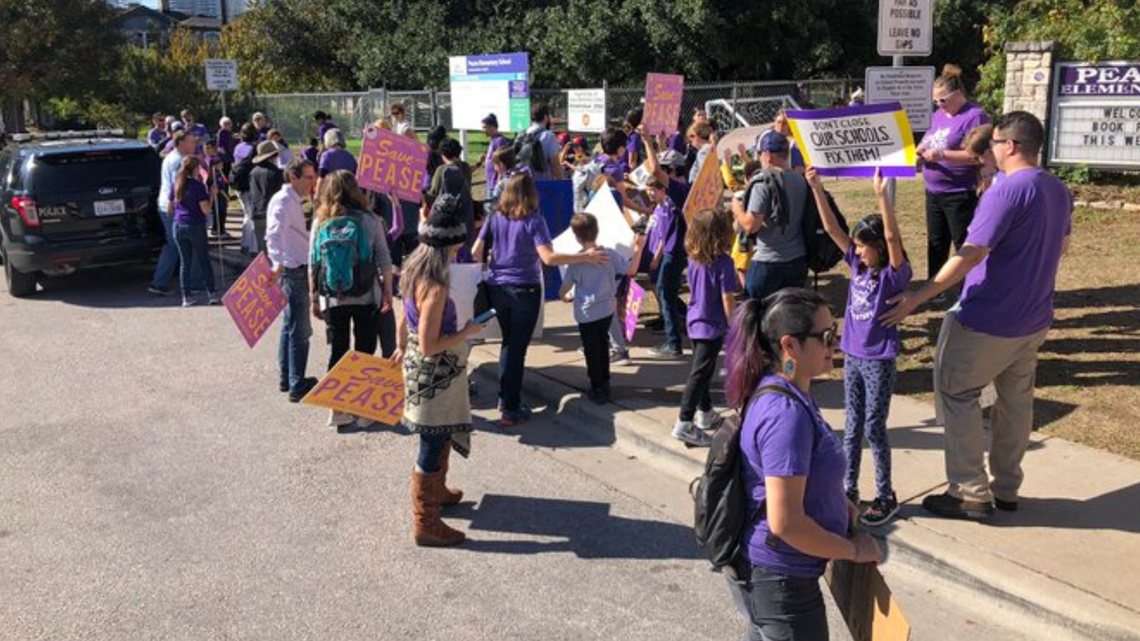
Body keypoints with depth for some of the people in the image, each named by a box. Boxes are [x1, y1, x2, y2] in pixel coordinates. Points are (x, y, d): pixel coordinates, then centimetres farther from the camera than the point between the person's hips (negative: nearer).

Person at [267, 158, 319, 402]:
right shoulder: (283, 201, -17)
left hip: (297, 269, 11)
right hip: (292, 270, -11)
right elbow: (274, 233, -33)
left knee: (290, 326, 18)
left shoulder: (294, 200, 15)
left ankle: (287, 379, 29)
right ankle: (297, 387, -1)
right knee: (300, 331, -6)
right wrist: (278, 263, -46)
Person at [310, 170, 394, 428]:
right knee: (364, 352, 10)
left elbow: (312, 265, 1)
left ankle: (337, 410, 11)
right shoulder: (370, 220, -4)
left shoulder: (320, 223, -1)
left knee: (337, 351, 9)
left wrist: (314, 298, 10)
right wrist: (388, 292, 8)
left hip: (332, 300, 1)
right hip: (366, 298, -1)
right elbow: (384, 260, -2)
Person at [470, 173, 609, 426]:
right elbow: (548, 258, -22)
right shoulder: (533, 220, -12)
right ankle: (510, 409, 6)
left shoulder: (495, 218, 2)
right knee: (518, 347, 3)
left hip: (497, 288, 5)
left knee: (508, 342, 21)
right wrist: (586, 257, -17)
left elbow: (476, 252, 3)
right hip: (524, 291, -5)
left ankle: (505, 397, 27)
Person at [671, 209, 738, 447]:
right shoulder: (722, 262, -19)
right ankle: (684, 424, -4)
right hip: (712, 325, -7)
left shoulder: (693, 259, 1)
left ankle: (705, 414, 35)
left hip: (694, 320, 7)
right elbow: (727, 300, -18)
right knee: (699, 374, -4)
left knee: (703, 371, 20)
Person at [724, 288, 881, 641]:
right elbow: (785, 522, -31)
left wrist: (838, 501, 5)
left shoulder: (778, 389, 1)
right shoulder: (787, 414, -30)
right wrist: (853, 550, -16)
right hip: (780, 581, -10)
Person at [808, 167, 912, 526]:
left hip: (879, 361, -6)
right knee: (852, 426, 14)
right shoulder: (858, 265, 3)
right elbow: (831, 228, 1)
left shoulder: (894, 274, -14)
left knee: (874, 429, 1)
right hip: (852, 357, 6)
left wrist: (882, 195, -41)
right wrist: (816, 188, -6)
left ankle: (886, 497, 16)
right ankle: (849, 490, 25)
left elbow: (893, 237, -32)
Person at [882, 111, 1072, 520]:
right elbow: (1061, 246, 20)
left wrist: (917, 298, -26)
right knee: (1016, 399, 17)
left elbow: (970, 255, -27)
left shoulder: (1007, 191, -22)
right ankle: (1006, 489, 27)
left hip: (987, 323, -9)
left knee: (956, 395, 4)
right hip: (1034, 320, 9)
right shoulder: (1059, 191, 6)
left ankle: (971, 494, 6)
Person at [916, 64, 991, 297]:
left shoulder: (975, 116, -13)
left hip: (960, 195, -8)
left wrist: (941, 154, -24)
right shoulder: (938, 115, 13)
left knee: (964, 245, -1)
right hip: (933, 192, 8)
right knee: (936, 243, 14)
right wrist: (922, 149, 0)